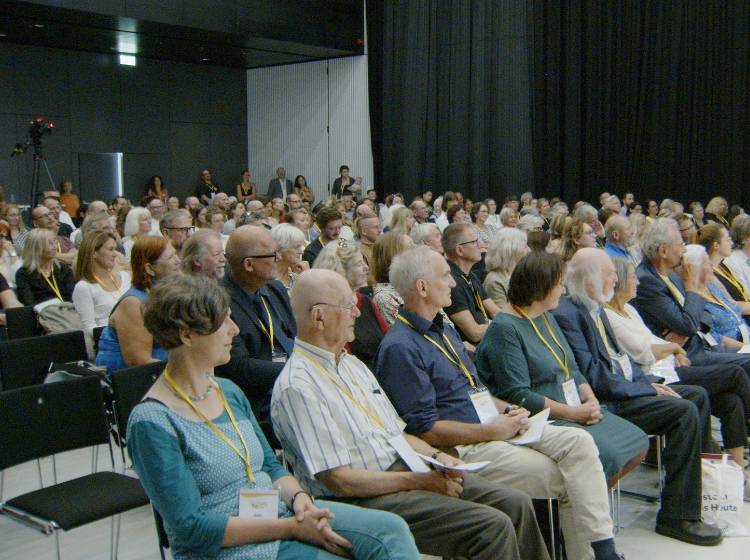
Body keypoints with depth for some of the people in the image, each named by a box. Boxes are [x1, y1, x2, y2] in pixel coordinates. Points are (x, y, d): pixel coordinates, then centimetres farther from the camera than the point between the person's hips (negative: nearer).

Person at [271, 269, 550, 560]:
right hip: (367, 498, -9)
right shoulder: (297, 388, -14)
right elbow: (338, 480, -18)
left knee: (516, 503, -2)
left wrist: (436, 456, 0)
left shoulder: (352, 364, 16)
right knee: (493, 526, -20)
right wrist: (420, 481, -16)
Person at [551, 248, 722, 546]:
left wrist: (651, 381, 4)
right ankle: (677, 517, -14)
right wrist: (647, 389, -16)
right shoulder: (566, 314, -19)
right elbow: (592, 376, -23)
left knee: (698, 395, 11)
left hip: (628, 387, 11)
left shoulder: (595, 307, 14)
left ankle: (702, 479, 21)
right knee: (685, 411, -21)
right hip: (606, 402, -11)